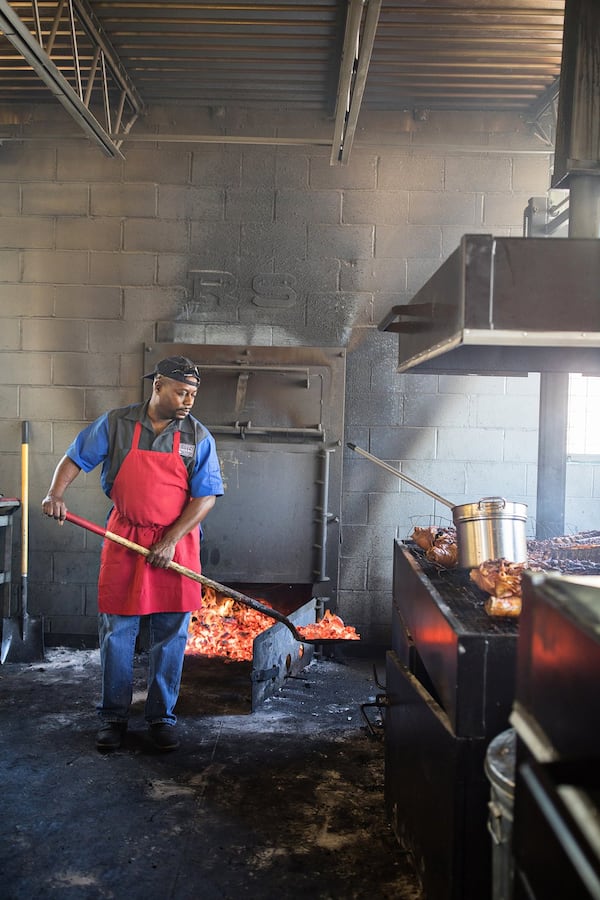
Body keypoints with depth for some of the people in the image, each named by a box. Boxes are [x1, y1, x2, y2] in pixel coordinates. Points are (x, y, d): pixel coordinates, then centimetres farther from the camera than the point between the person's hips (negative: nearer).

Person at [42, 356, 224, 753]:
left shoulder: (198, 437, -3)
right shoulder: (116, 424, -1)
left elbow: (206, 497, -7)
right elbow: (75, 458, 5)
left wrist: (170, 541, -15)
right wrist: (56, 493, -14)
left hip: (176, 543, 0)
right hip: (124, 540, 0)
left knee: (170, 637, 6)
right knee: (117, 633, 6)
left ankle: (162, 717, 21)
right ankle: (113, 717, 21)